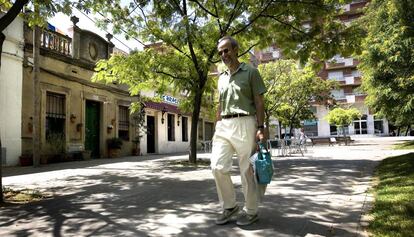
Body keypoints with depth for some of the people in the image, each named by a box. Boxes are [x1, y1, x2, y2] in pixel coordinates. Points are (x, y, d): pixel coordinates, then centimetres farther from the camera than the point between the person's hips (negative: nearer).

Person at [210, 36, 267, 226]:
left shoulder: (250, 72, 2)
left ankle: (251, 211, 16)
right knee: (218, 166, -3)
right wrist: (217, 128, 16)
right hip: (223, 125, 6)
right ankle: (229, 206, 15)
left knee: (247, 170, 1)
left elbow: (259, 102, -3)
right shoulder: (221, 78, 19)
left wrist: (260, 128, -12)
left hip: (244, 123, -5)